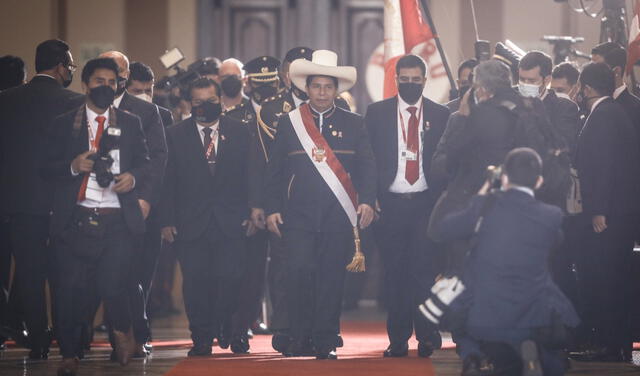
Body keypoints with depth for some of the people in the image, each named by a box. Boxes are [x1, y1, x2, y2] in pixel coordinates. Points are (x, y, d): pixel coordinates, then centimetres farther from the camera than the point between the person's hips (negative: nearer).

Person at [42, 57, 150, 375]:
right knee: (71, 289, -2)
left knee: (112, 285, -13)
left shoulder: (130, 124, 16)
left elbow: (145, 164, 12)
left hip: (118, 220, 0)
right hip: (76, 219, 0)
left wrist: (133, 177, -9)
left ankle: (122, 331, 16)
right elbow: (47, 167, 6)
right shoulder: (63, 124, 11)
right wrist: (73, 166, -12)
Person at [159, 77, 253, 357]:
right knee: (195, 282, -1)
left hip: (230, 223, 0)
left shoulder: (239, 133, 9)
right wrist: (167, 221, -3)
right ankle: (201, 339, 7)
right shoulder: (175, 135, 6)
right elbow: (168, 183, 4)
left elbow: (250, 176, 9)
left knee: (230, 279, -7)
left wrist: (251, 214, 1)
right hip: (191, 224, 0)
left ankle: (223, 329, 13)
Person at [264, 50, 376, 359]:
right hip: (299, 217, 0)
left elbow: (366, 167, 5)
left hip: (338, 217, 0)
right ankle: (301, 338, 3)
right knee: (300, 273, -10)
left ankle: (326, 343, 7)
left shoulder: (352, 124, 9)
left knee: (331, 281, 0)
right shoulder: (289, 123, 8)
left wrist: (367, 200, -10)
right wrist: (272, 209, 1)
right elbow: (274, 171, 9)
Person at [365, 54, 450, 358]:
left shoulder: (440, 115, 7)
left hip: (426, 204, 0)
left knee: (425, 271, -6)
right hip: (390, 204, 1)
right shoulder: (377, 113, 7)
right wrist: (371, 198, -4)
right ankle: (398, 339, 7)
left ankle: (427, 337, -1)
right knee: (395, 273, 2)